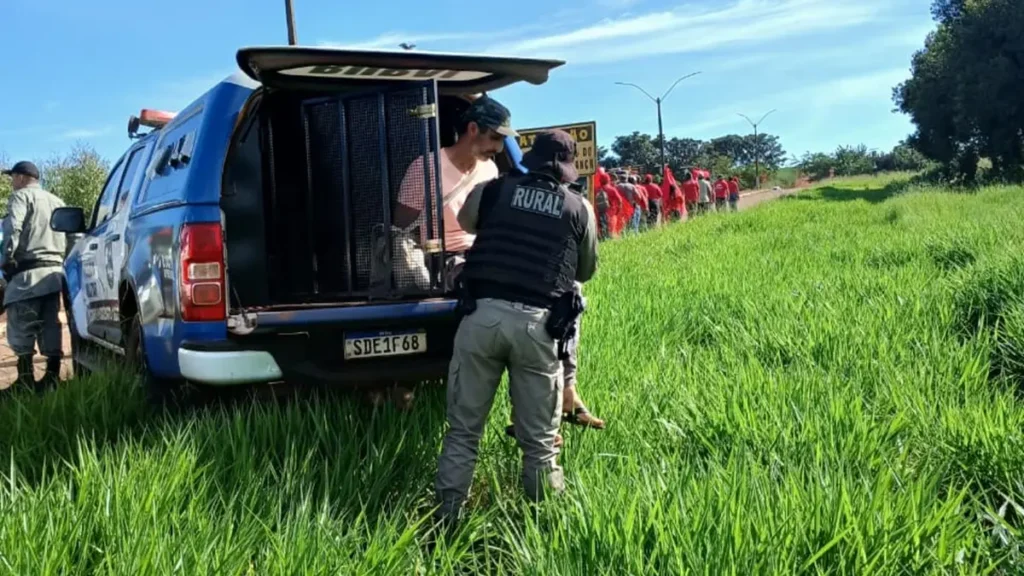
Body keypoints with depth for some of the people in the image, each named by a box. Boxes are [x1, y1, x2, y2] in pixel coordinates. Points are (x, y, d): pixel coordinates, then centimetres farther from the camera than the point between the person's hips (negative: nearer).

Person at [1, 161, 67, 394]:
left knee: (22, 326, -5)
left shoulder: (21, 196, 0)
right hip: (54, 269, 7)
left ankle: (26, 379, -7)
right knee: (50, 325, 6)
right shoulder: (56, 201, 25)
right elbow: (66, 237, 23)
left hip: (29, 270, -7)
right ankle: (52, 376, 5)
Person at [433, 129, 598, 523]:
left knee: (463, 430, 10)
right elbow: (586, 271, 23)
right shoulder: (580, 208, 11)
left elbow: (465, 222, 33)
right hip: (537, 324, 0)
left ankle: (447, 517, 12)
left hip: (482, 314, 1)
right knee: (539, 438, 9)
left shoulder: (492, 191, 11)